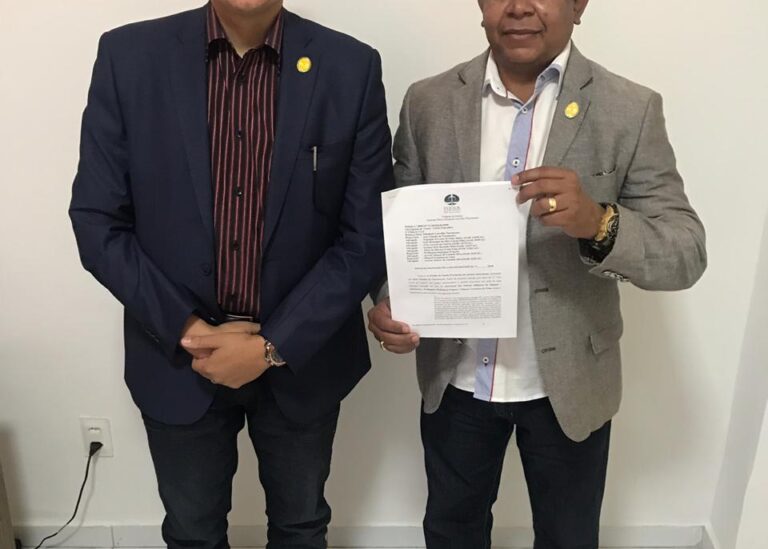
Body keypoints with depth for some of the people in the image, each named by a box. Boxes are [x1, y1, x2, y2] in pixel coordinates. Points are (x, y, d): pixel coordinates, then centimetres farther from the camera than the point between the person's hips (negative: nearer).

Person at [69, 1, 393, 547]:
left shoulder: (351, 67, -10)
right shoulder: (129, 56, -8)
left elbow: (368, 236, -10)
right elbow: (98, 222, -5)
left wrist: (275, 346, -16)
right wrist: (185, 328, -14)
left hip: (304, 355, 0)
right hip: (177, 354, 1)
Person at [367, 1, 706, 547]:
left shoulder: (631, 110, -10)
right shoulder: (428, 102, -4)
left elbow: (687, 255, -13)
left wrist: (598, 222, -33)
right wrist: (388, 299, -17)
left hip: (568, 383, -1)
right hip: (454, 378, 2)